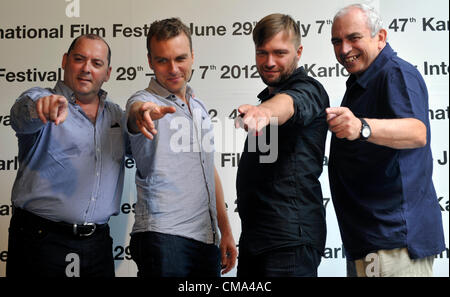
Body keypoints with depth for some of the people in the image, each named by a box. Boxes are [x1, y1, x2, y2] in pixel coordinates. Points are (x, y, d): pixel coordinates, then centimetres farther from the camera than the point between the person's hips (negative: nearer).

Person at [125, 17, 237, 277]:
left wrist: (226, 232, 17)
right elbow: (136, 110, -30)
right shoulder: (144, 101, -4)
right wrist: (144, 111, -54)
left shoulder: (199, 106, 15)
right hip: (164, 237, -6)